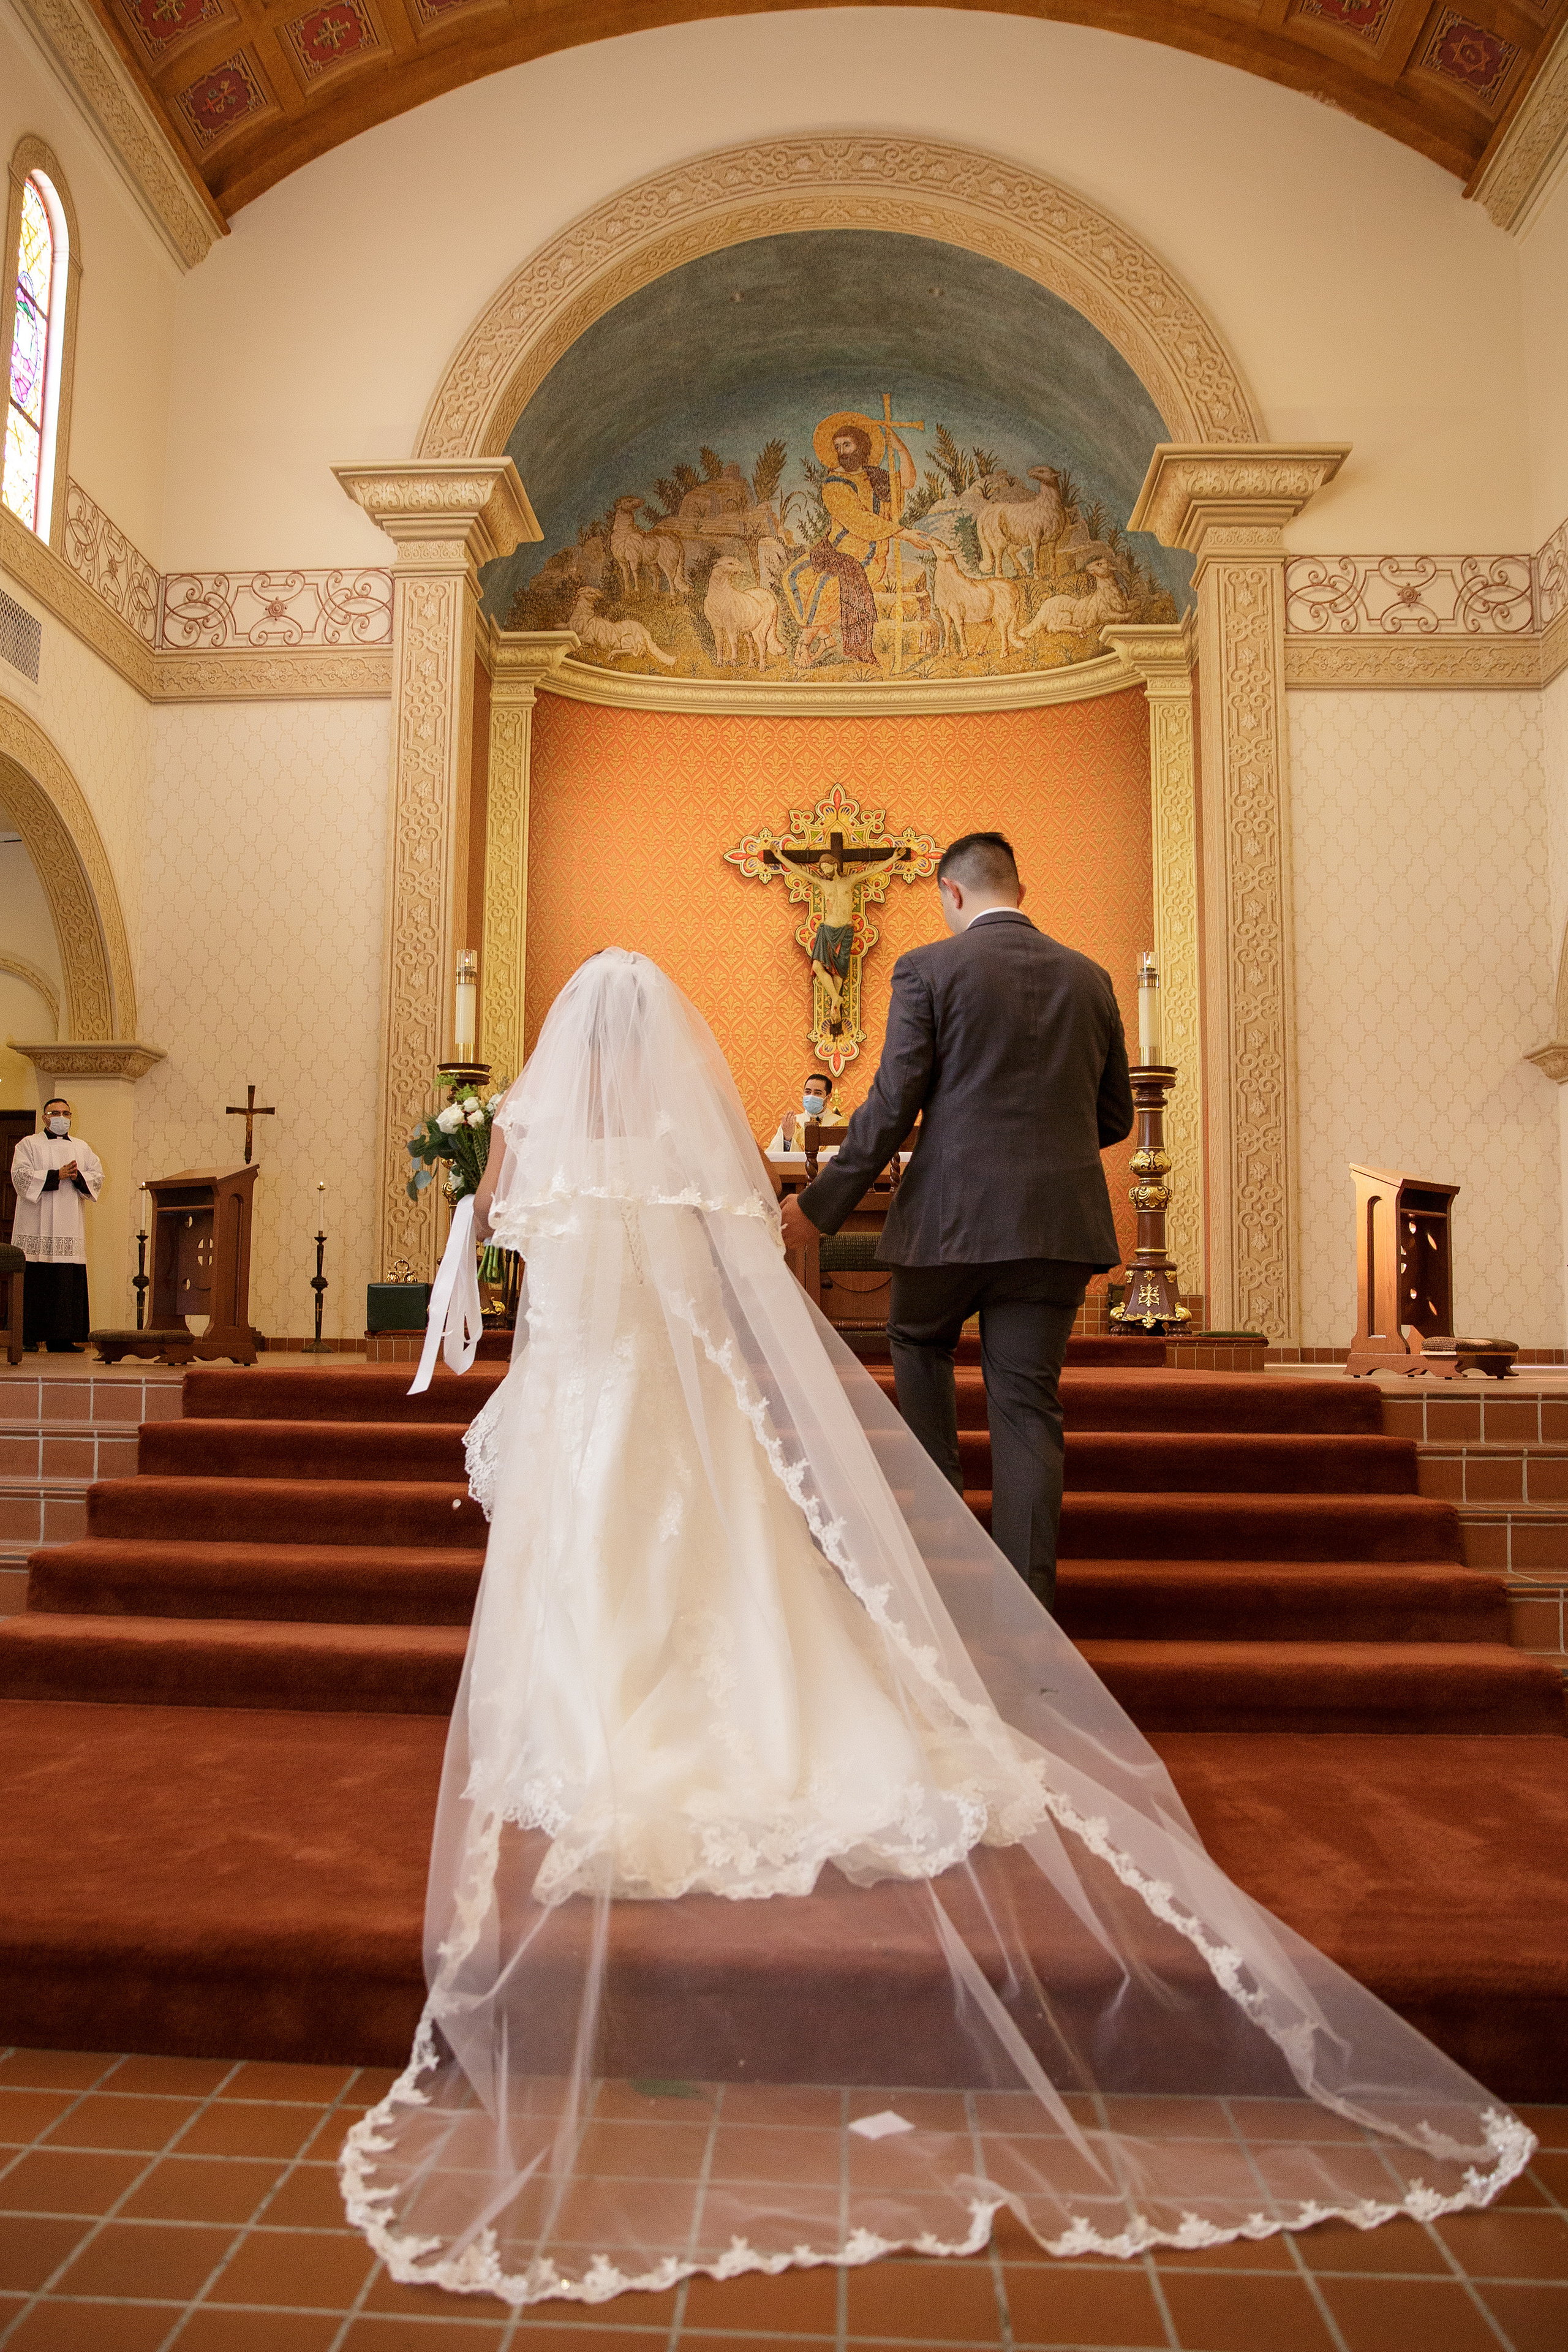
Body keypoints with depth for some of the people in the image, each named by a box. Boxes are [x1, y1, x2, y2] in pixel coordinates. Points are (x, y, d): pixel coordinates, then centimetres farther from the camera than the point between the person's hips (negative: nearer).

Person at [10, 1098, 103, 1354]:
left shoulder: (82, 1148, 19)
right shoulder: (29, 1145, 7)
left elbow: (98, 1177, 11)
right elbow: (21, 1176, -8)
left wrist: (78, 1177, -9)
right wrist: (57, 1175, -15)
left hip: (70, 1225, 4)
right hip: (37, 1226, -3)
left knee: (69, 1282, -3)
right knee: (35, 1281, -8)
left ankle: (62, 1338, -1)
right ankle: (29, 1338, -4)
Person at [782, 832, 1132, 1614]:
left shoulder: (927, 969, -4)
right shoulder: (1090, 978, 10)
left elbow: (891, 1107, -8)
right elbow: (1114, 1117, 15)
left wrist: (821, 1205, 0)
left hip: (953, 1212, -3)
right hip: (1057, 1220, 3)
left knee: (918, 1342, 25)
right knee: (1027, 1406, 6)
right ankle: (1026, 1603, 6)